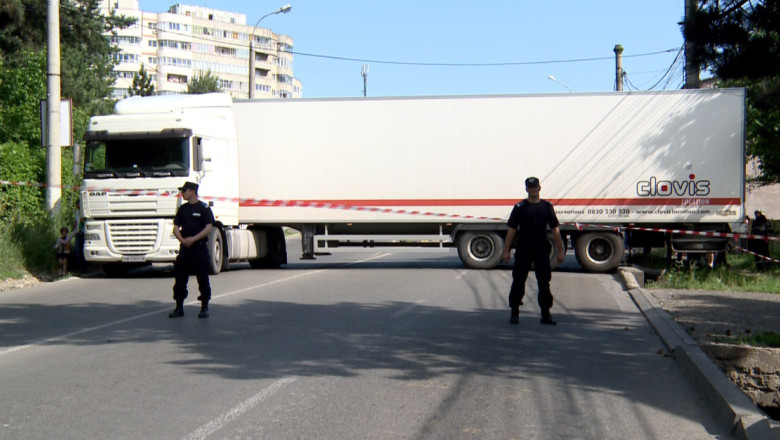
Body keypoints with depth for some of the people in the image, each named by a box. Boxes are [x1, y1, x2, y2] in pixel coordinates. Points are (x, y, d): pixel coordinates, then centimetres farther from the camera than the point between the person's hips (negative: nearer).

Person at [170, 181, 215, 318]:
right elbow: (176, 228, 9)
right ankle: (179, 308, 13)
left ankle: (204, 307, 9)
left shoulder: (204, 208, -2)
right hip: (184, 248, 5)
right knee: (180, 278, 5)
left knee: (203, 279, 0)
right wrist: (182, 240, -10)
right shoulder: (182, 209, 13)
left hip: (200, 247, -5)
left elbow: (208, 228, -9)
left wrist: (193, 239, -17)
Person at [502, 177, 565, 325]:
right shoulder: (520, 207, 1)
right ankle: (514, 313, 12)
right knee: (518, 281, 1)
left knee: (544, 282, 4)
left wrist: (560, 250, 5)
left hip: (542, 250, 2)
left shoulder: (547, 206, 7)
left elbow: (555, 229, 9)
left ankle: (546, 314, 12)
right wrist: (506, 250, -7)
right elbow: (511, 230, -1)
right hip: (523, 250, -2)